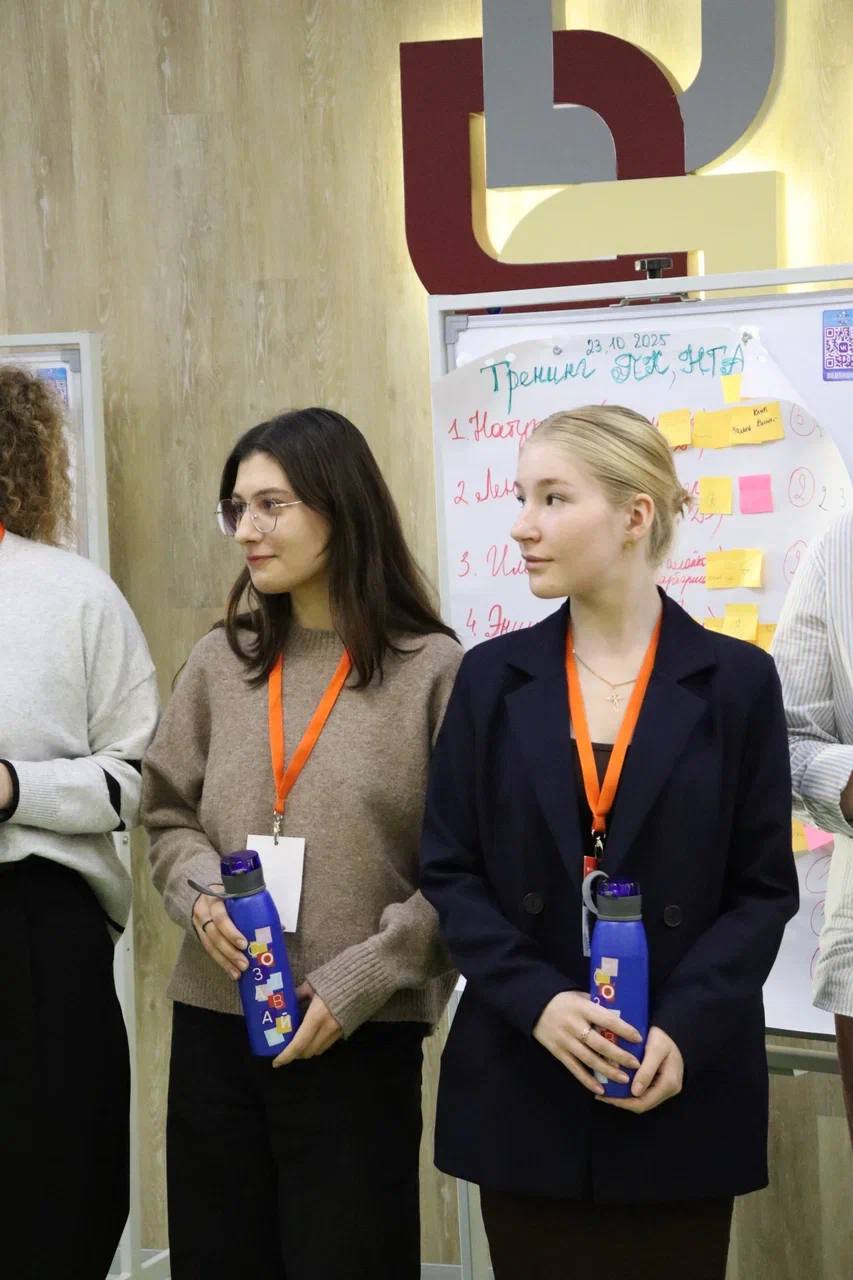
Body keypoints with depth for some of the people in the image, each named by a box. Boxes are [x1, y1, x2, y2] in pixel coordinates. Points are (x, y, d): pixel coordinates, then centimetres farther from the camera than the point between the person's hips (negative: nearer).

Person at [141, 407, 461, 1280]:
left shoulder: (434, 669, -5)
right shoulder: (221, 662, 8)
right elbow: (168, 817, 14)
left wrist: (362, 979, -13)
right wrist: (201, 895, -7)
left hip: (361, 1038, -4)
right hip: (214, 1023, 4)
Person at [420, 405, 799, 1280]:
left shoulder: (736, 680, -1)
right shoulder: (493, 677, 4)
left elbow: (765, 888, -1)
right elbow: (449, 870, 2)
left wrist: (686, 1029, -15)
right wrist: (537, 1002, -13)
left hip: (681, 1089, -1)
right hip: (523, 1086, 2)